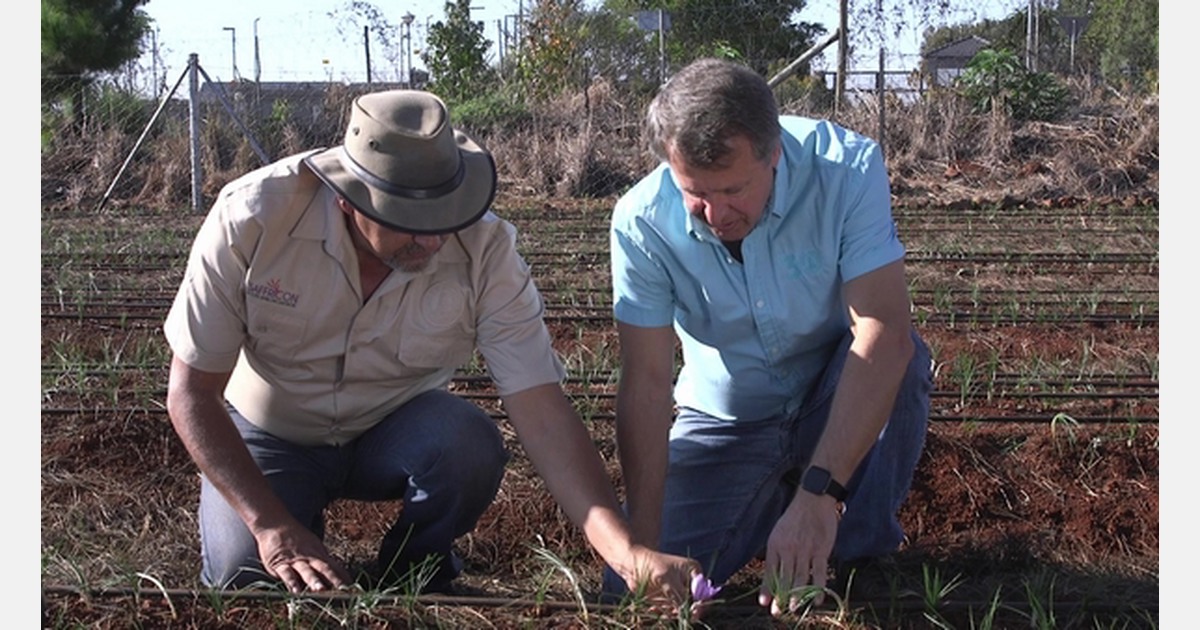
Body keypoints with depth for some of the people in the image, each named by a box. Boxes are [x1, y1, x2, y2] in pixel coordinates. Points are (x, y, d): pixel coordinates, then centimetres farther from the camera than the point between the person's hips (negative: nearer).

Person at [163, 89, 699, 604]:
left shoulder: (485, 248, -25)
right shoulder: (253, 218, -27)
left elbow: (541, 410, -27)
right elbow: (191, 391, -20)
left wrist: (627, 552, -39)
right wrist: (274, 527, -29)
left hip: (396, 434, 1)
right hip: (269, 436, -1)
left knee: (470, 446, -32)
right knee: (245, 576, -28)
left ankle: (410, 584, -1)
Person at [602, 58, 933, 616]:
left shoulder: (846, 168, -27)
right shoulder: (641, 222, -22)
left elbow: (884, 330, -35)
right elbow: (646, 380, -22)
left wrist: (819, 494, -44)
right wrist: (643, 548, -28)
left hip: (840, 402, -1)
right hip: (726, 419, 1)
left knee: (899, 358, -34)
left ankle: (863, 556, -10)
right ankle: (771, 501, 17)